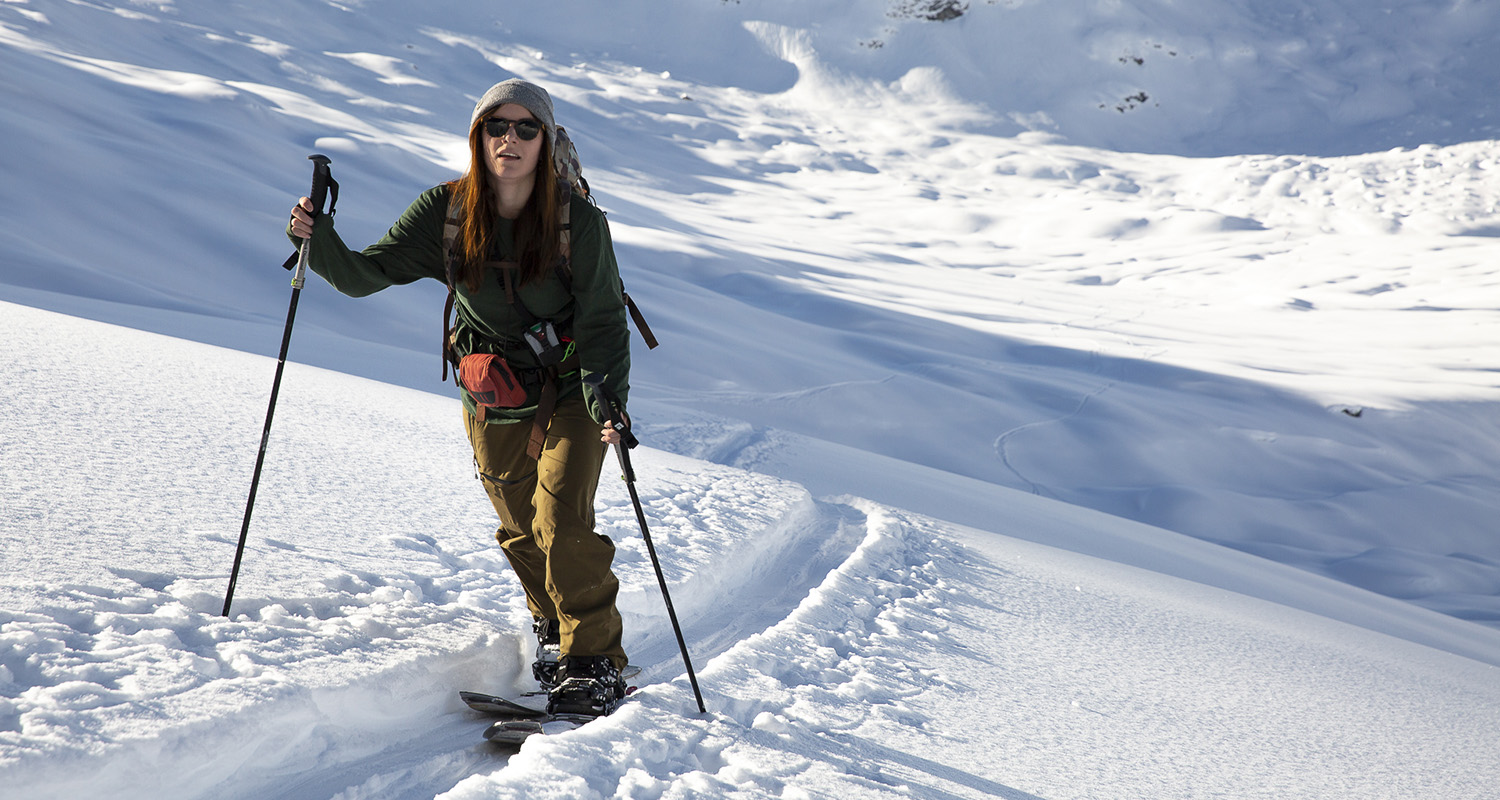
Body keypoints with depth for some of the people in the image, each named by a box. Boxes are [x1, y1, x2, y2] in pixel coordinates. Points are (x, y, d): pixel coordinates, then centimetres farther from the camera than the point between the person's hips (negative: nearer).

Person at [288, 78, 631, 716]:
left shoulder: (580, 222, -16)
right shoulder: (446, 212, -9)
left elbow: (602, 321, -14)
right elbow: (367, 274, -8)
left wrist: (608, 399, -29)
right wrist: (319, 239, -29)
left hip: (570, 391, -3)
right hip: (491, 400, 3)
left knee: (562, 523, -16)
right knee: (521, 530, 13)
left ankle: (595, 661, -2)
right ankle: (553, 623, 39)